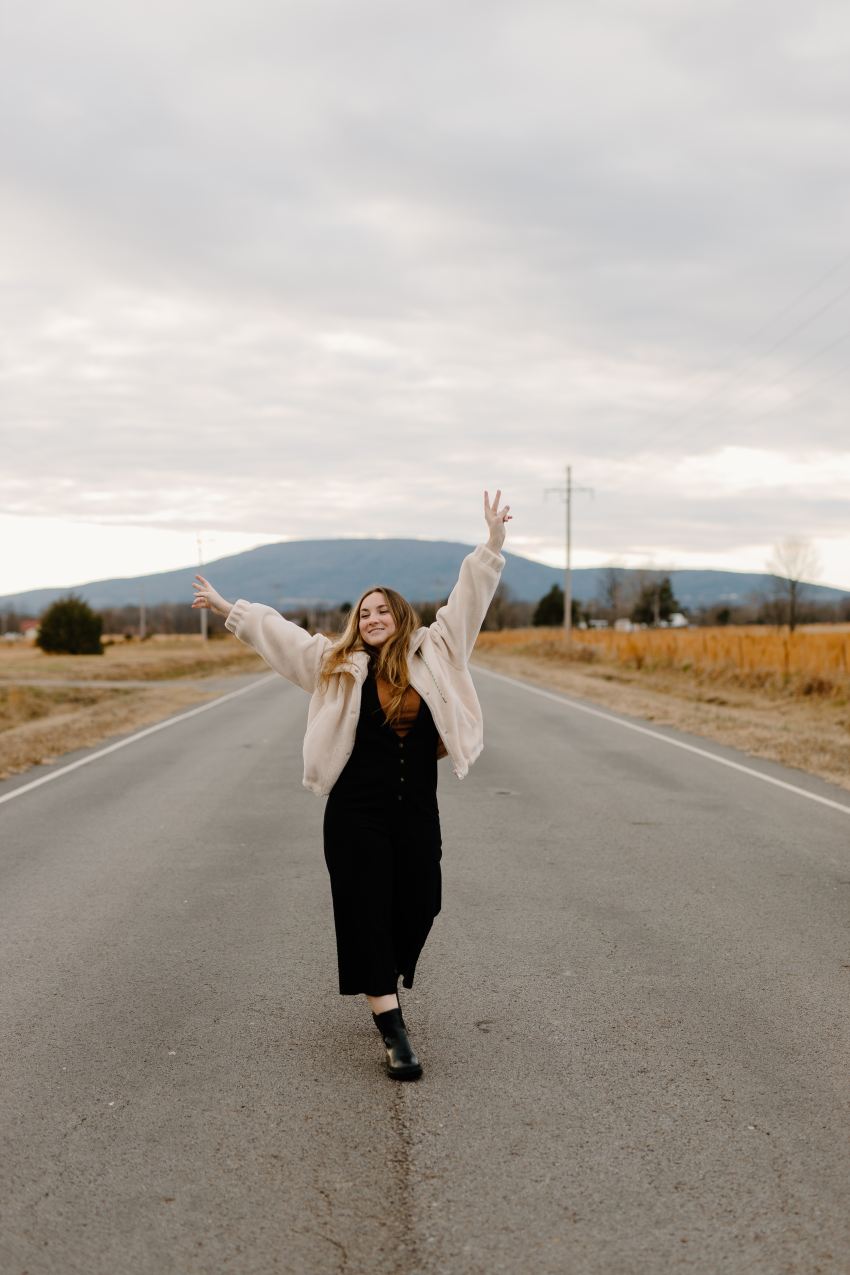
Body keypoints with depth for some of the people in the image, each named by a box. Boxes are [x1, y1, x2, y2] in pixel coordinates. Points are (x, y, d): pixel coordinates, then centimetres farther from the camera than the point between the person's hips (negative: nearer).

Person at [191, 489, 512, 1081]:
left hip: (417, 813, 1)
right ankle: (393, 1030, -1)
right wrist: (227, 608, 12)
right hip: (357, 814, -1)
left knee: (418, 908, 7)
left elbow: (468, 600, 3)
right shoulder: (339, 664, 6)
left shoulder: (433, 653, 5)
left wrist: (493, 542, -4)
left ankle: (381, 983, 36)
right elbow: (277, 629, 11)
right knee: (366, 914, -5)